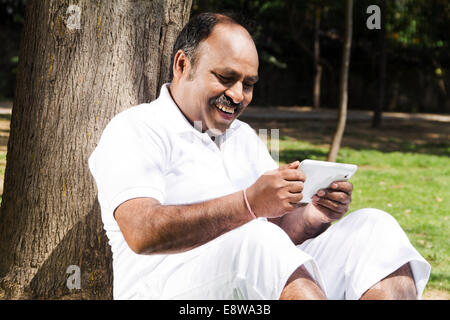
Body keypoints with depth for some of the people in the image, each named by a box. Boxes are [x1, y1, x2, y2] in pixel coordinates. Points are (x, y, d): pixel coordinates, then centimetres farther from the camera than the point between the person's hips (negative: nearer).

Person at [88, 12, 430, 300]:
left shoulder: (244, 137, 25)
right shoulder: (133, 132, 0)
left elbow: (283, 228, 18)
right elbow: (142, 233, -18)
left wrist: (313, 216, -7)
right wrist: (248, 204, -27)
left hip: (265, 286, 7)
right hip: (169, 289, -7)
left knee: (372, 226, -12)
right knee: (253, 239, -36)